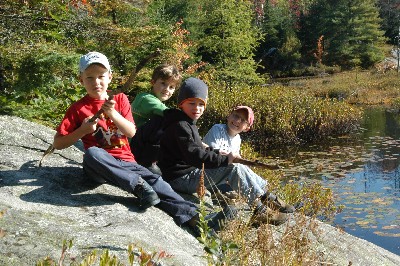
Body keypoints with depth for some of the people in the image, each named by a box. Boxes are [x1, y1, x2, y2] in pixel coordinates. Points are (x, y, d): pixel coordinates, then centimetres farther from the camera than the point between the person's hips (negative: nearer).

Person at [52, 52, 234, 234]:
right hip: (100, 165, -2)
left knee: (154, 180, -22)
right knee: (91, 153, -37)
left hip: (126, 161, 2)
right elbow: (58, 143, 1)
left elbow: (131, 132, -1)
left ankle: (192, 216, -32)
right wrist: (83, 130, -12)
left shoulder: (120, 100, 11)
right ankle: (138, 185, -36)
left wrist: (113, 114, -16)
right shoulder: (78, 108, 4)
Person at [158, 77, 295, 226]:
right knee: (234, 169, -19)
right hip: (181, 178, -10)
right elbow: (194, 155, -28)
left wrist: (217, 153, 7)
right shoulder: (180, 126, -18)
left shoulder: (188, 124, 17)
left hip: (191, 171, 10)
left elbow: (199, 149, 25)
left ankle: (267, 198, 9)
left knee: (238, 168, 8)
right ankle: (260, 211, -13)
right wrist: (224, 159, -28)